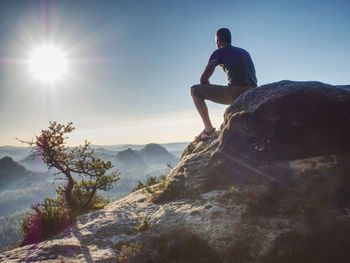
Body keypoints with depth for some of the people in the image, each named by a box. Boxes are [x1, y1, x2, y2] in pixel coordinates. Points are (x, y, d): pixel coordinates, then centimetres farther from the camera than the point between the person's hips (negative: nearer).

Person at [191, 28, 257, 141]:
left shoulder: (218, 52, 7)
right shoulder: (245, 52, 27)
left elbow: (203, 79, 1)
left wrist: (210, 93, 21)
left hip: (236, 93, -7)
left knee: (195, 90, 4)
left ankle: (209, 129, -5)